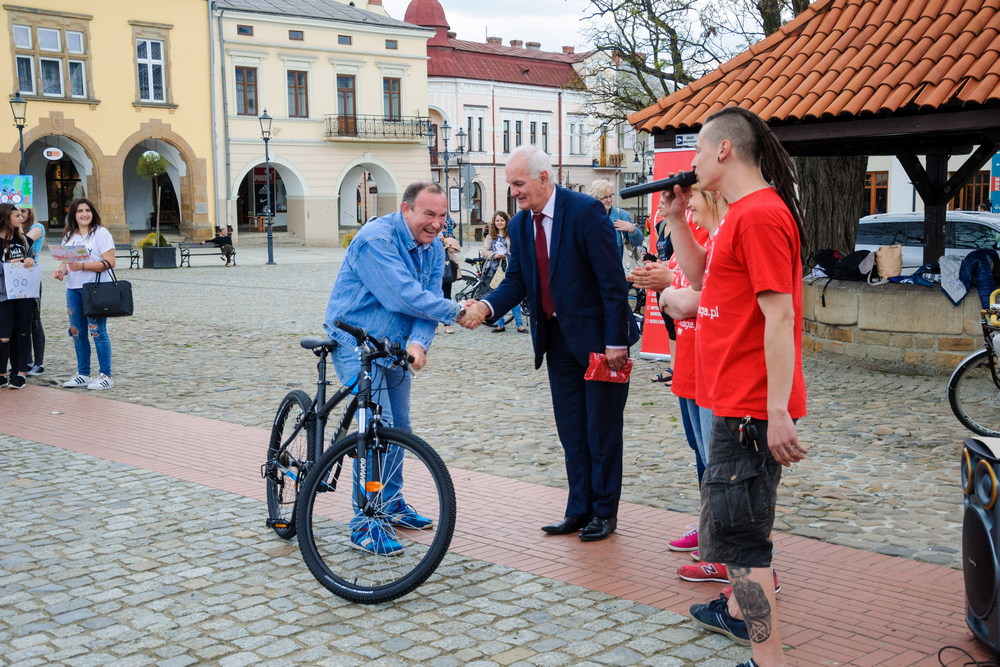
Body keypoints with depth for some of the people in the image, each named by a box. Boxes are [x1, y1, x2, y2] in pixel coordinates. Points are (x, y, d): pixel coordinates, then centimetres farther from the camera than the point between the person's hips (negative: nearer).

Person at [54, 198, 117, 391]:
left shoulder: (101, 233, -4)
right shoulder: (69, 236, 15)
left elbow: (109, 262, -12)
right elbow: (66, 260, 20)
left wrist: (83, 266, -22)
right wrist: (62, 270, -4)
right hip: (73, 288, 7)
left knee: (97, 331, -8)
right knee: (77, 332, 10)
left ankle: (106, 376, -1)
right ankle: (83, 374, 20)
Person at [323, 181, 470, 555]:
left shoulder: (433, 249, 1)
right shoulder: (376, 240, -23)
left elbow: (428, 301, -7)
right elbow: (405, 296, -31)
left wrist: (418, 343, -26)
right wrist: (456, 313, -23)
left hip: (395, 347, 8)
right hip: (356, 344, -8)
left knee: (399, 427, 15)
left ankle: (391, 503, 33)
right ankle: (366, 524, -7)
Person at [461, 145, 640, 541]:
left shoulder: (586, 211, -16)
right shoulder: (519, 225, 5)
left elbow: (612, 279, -17)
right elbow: (516, 281, 5)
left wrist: (615, 341, -19)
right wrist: (487, 306, -17)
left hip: (598, 336, -7)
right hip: (557, 339, 7)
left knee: (602, 428, 4)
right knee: (571, 430, 13)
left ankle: (605, 512, 16)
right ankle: (579, 510, 23)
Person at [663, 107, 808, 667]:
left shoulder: (760, 215, -18)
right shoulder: (744, 213, 15)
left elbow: (780, 316, -24)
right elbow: (698, 271, 26)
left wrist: (778, 411, -26)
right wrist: (677, 216, 14)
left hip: (751, 407, -11)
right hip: (737, 400, 11)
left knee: (737, 532, -9)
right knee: (736, 518, 25)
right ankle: (740, 611, 42)